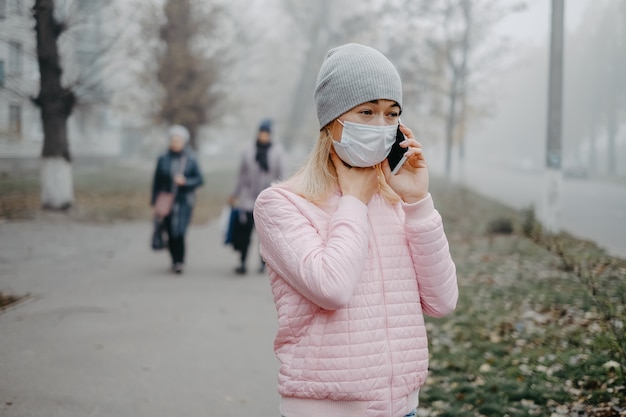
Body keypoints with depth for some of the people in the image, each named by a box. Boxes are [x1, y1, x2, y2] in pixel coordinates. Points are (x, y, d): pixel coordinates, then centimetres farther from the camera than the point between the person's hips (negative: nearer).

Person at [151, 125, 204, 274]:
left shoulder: (190, 159, 1)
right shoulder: (163, 159, 3)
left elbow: (199, 179, 3)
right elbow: (157, 181, 6)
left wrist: (185, 181, -15)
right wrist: (154, 200, 5)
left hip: (184, 201, -2)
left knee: (179, 232, -13)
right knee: (171, 233, 4)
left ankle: (180, 262, -5)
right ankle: (175, 260, 21)